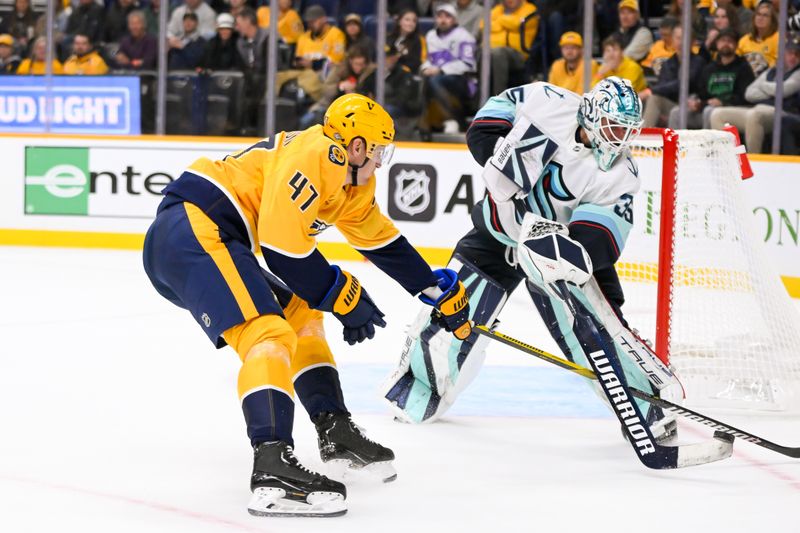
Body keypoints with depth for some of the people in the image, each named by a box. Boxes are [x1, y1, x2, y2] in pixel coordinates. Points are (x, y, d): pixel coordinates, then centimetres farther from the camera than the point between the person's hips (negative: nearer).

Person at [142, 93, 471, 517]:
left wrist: (442, 292, 37)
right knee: (270, 335, -25)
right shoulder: (316, 154, -12)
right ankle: (272, 466, -40)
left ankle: (335, 431, 25)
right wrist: (342, 296, -7)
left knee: (300, 313, 22)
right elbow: (282, 245, -18)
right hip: (192, 228, -11)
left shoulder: (351, 181, 20)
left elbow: (382, 242, 33)